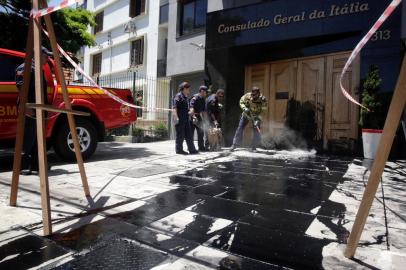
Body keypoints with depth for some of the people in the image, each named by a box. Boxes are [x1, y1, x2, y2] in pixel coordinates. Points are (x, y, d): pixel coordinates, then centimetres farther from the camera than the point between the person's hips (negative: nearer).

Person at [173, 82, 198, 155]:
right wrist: (176, 118, -26)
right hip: (180, 120, -9)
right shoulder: (178, 96, -9)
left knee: (189, 135, 9)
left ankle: (192, 149, 13)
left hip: (186, 119, 9)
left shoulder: (185, 97, 19)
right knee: (180, 135, -1)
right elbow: (175, 108, -17)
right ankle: (179, 149, 9)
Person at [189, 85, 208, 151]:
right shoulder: (195, 98, -13)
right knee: (191, 133, -1)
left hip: (198, 117, 8)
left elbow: (203, 110, 19)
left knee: (201, 132, 9)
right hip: (192, 117, -8)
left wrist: (203, 118, 17)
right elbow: (191, 107, -25)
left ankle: (201, 147, 16)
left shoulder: (203, 99, 12)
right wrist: (193, 116, -35)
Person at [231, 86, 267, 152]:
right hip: (246, 114, 1)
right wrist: (244, 108, -26)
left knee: (257, 132, -11)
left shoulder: (263, 100, -24)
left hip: (256, 117, -1)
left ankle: (254, 147, 7)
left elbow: (263, 111, -22)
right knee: (240, 129, -5)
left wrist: (258, 119, -36)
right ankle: (234, 144, 6)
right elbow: (241, 102, -6)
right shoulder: (247, 96, -21)